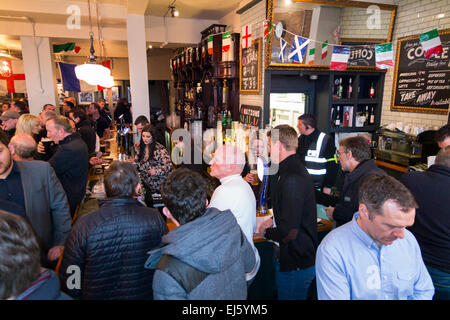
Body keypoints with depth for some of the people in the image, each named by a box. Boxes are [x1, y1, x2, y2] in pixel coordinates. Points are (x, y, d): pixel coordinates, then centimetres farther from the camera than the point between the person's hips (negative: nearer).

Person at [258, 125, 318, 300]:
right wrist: (274, 220, 7)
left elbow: (289, 232, -30)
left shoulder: (292, 179, -28)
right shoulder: (296, 170, 7)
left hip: (295, 265, -10)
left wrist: (266, 232, -11)